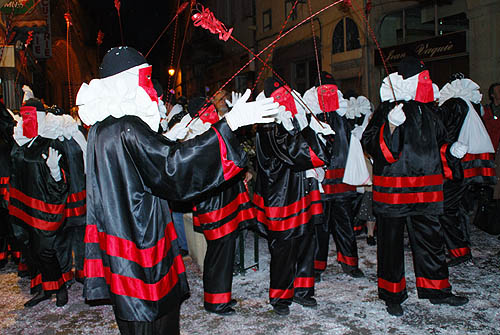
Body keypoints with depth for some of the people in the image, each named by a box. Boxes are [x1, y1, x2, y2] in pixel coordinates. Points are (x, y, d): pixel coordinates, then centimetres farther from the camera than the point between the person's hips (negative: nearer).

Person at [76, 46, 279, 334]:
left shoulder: (102, 126, 10)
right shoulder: (127, 129, -20)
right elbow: (172, 167, -30)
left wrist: (172, 138, 23)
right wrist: (230, 123, -32)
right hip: (141, 240, -10)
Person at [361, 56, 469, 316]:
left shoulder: (428, 111, 14)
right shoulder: (387, 110, -7)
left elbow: (439, 143, 25)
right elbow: (370, 143, -16)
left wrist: (451, 150, 5)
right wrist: (390, 126, -31)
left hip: (426, 192, 7)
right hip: (392, 191, -6)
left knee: (431, 239, 15)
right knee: (391, 242, 4)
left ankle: (436, 289, 32)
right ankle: (392, 294, 19)